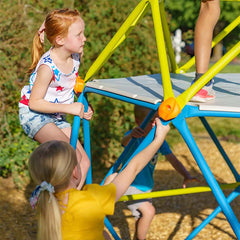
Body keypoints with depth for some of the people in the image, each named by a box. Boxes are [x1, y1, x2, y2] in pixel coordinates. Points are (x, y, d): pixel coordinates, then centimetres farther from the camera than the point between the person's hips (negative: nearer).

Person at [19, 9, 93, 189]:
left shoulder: (75, 57, -5)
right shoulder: (47, 67, -27)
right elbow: (34, 102, -23)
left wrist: (84, 106, -1)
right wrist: (69, 108, -26)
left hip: (57, 118, 8)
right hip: (34, 115, -8)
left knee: (84, 162, 1)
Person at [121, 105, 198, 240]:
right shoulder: (135, 137, -23)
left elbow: (172, 159, -9)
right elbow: (124, 142, -47)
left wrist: (186, 175, -26)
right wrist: (131, 135, -72)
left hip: (146, 186, 7)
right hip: (130, 185, -7)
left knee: (143, 216, 22)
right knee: (148, 211, -24)